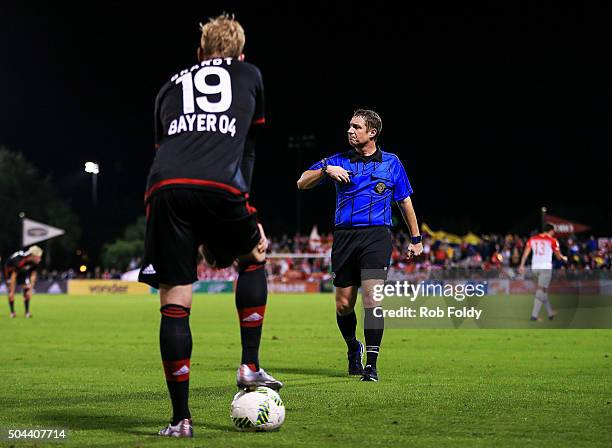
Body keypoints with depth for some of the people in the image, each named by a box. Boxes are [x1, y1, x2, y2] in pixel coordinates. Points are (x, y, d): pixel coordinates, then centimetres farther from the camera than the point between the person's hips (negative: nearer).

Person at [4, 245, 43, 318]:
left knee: (27, 289, -9)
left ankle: (27, 312, -5)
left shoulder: (35, 262, -26)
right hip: (11, 270, -4)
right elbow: (14, 276, -35)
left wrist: (30, 290, -13)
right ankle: (12, 312, -4)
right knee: (11, 290, -13)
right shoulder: (19, 260, -42)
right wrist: (12, 292, -29)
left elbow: (33, 275, -13)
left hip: (23, 271, 5)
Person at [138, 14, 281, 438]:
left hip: (165, 188, 2)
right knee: (254, 257, 28)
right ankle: (250, 366, 20)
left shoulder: (171, 86, 32)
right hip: (219, 186, -1)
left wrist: (200, 238, 29)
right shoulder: (250, 75, 27)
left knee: (175, 303, 5)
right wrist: (246, 214, 32)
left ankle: (181, 418, 4)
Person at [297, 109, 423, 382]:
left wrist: (416, 239, 16)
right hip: (344, 236, 2)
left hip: (376, 236, -2)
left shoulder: (391, 162, 9)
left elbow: (405, 201, 16)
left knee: (372, 298, -16)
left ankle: (371, 365, -14)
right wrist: (326, 170, -12)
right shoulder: (339, 161, 10)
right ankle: (353, 349, 32)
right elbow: (302, 183, 6)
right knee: (343, 304, 4)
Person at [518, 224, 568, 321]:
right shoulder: (552, 240, 0)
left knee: (543, 291, 18)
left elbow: (526, 252, 7)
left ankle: (550, 313, 24)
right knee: (541, 291, -6)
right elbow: (558, 256, 8)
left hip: (535, 267, 5)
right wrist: (564, 258, 29)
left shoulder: (532, 239, 11)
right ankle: (534, 315, -14)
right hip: (546, 267, -5)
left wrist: (522, 265, 9)